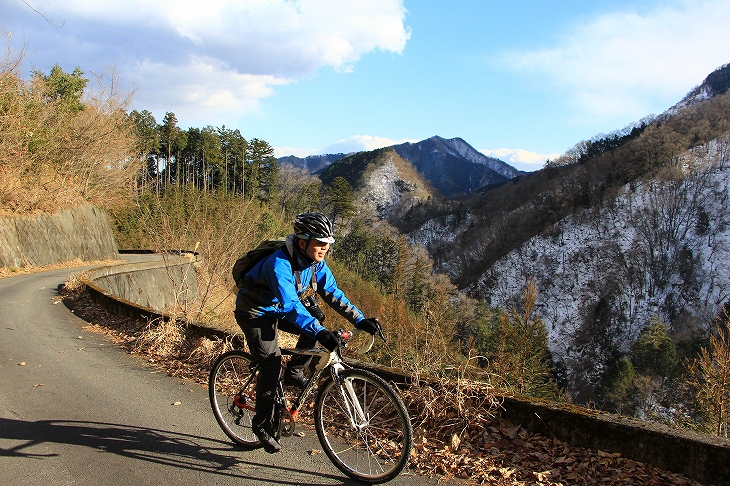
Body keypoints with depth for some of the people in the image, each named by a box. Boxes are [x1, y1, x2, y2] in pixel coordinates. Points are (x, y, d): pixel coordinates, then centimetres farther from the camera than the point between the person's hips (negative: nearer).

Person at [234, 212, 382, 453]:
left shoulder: (316, 263, -11)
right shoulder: (280, 263, -34)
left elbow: (333, 293, -7)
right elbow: (289, 305, -45)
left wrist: (360, 320, -18)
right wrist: (319, 332, -55)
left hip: (279, 310, 7)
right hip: (256, 313, -7)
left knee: (316, 320, -13)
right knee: (271, 364, -16)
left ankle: (294, 372, 4)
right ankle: (262, 424, 0)